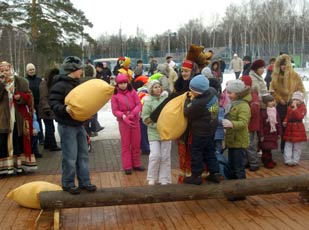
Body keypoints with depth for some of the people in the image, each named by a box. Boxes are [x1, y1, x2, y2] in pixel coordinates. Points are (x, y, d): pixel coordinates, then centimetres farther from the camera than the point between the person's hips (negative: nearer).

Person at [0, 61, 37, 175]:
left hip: (19, 118, 1)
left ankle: (20, 165, 18)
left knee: (20, 141, 8)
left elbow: (29, 96, 3)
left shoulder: (21, 82, 4)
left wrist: (20, 97, -17)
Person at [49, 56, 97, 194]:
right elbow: (53, 103, -21)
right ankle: (68, 184, 13)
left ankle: (84, 182, 21)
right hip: (67, 126, -8)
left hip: (79, 124, 8)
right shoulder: (60, 85, -15)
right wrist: (65, 109, -35)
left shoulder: (77, 83, 11)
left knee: (83, 155, 11)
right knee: (70, 157, -2)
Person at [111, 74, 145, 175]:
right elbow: (115, 111, -7)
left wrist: (133, 114, -20)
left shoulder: (132, 91, 0)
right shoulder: (115, 95, -6)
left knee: (136, 143, 11)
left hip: (135, 120, 3)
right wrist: (124, 116, -24)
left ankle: (136, 164, 24)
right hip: (123, 121, -2)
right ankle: (127, 166, 11)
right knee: (125, 144, 5)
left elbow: (139, 104, -4)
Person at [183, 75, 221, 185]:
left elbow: (187, 113, -15)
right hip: (211, 129, 8)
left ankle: (196, 176, 17)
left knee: (196, 152, 8)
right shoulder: (212, 91, -11)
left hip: (200, 131, -8)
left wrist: (187, 100, -2)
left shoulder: (197, 103, -32)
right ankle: (214, 173, 26)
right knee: (210, 151, 20)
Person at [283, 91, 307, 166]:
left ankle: (295, 160, 12)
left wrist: (295, 108, -25)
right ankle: (288, 160, 6)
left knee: (297, 146, 4)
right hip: (289, 128, 4)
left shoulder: (303, 108, -7)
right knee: (288, 145, 3)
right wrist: (285, 121, -5)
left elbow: (300, 116, -24)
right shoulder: (289, 107, 8)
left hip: (298, 128, -4)